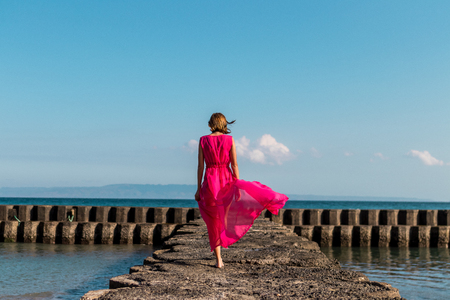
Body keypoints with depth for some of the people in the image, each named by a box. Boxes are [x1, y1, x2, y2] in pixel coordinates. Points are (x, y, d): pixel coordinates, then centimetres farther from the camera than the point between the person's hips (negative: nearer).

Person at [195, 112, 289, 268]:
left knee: (214, 224, 9)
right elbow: (234, 165, -4)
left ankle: (219, 260, 9)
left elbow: (200, 166, 1)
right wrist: (237, 186, 1)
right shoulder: (229, 139, -2)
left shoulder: (203, 140, 1)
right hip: (226, 181, -2)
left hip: (210, 182, 2)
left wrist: (198, 189, 5)